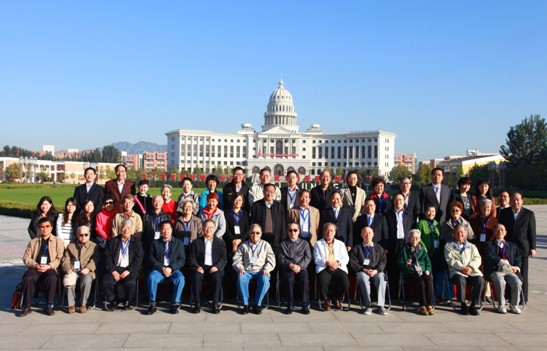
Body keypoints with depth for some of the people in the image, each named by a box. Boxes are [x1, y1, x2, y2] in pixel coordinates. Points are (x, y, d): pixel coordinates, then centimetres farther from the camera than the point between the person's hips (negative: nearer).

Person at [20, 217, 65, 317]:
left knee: (52, 278, -35)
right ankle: (27, 307, -21)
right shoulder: (33, 242, 23)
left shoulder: (58, 241, 16)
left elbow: (59, 258, 4)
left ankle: (49, 306, -22)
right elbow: (26, 258, 13)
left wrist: (48, 266, -13)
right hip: (35, 268, 2)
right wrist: (35, 265, -8)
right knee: (28, 278, -32)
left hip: (50, 268, -2)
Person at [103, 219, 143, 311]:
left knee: (131, 283, -32)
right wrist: (113, 271, -9)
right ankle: (111, 302, 1)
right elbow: (107, 257, 4)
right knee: (106, 282, -28)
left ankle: (128, 302, -2)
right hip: (115, 269, 2)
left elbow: (138, 260, 0)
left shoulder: (136, 242, 7)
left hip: (129, 270, -1)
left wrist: (128, 271, -12)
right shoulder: (113, 241, 11)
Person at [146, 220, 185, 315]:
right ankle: (152, 304, -22)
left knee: (180, 278, -32)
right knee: (151, 277, -32)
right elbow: (151, 258, 3)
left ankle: (175, 304, -22)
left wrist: (171, 268, -12)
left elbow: (182, 260, 4)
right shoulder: (155, 243, 13)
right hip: (158, 269, 0)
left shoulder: (178, 243, 12)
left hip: (173, 269, 0)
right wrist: (162, 268, -11)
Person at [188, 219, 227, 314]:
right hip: (201, 268, 1)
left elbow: (223, 258, 5)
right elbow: (192, 258, 8)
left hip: (214, 268, 0)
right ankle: (197, 304, -21)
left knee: (217, 277, -34)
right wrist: (197, 267, -13)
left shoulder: (220, 242, 14)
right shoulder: (196, 242, 15)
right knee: (196, 277, -33)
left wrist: (217, 266, -15)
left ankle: (216, 303, -22)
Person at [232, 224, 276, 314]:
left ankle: (257, 304, -18)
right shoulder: (243, 246, 14)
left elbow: (271, 260, 9)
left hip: (261, 271, 0)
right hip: (247, 271, 1)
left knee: (265, 280, -35)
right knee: (241, 278, -34)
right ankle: (245, 304, -21)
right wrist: (240, 268, -10)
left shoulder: (266, 245, 14)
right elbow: (236, 260, 10)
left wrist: (267, 269, -9)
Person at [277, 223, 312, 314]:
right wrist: (290, 265, -12)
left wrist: (299, 266, -10)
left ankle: (305, 305, -23)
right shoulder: (283, 244, 18)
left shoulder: (304, 243, 19)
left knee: (304, 279, -32)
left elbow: (308, 257, 8)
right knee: (289, 279, -33)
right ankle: (290, 305, -23)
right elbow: (281, 258, 6)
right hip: (287, 268, 0)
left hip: (301, 268, 1)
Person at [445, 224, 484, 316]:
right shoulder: (449, 246, 15)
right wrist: (462, 267, -13)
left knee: (480, 280, -29)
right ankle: (463, 305, -21)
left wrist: (471, 267, -10)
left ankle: (473, 305, -17)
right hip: (457, 271, -2)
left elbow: (477, 259, 11)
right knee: (461, 280, -36)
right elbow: (450, 260, 1)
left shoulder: (471, 246, 24)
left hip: (472, 271, 3)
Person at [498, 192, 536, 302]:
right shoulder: (504, 212, 5)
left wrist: (532, 248, -2)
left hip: (522, 248, -1)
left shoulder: (529, 214, 2)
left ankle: (523, 298, 14)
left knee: (522, 274, 5)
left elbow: (532, 232, 2)